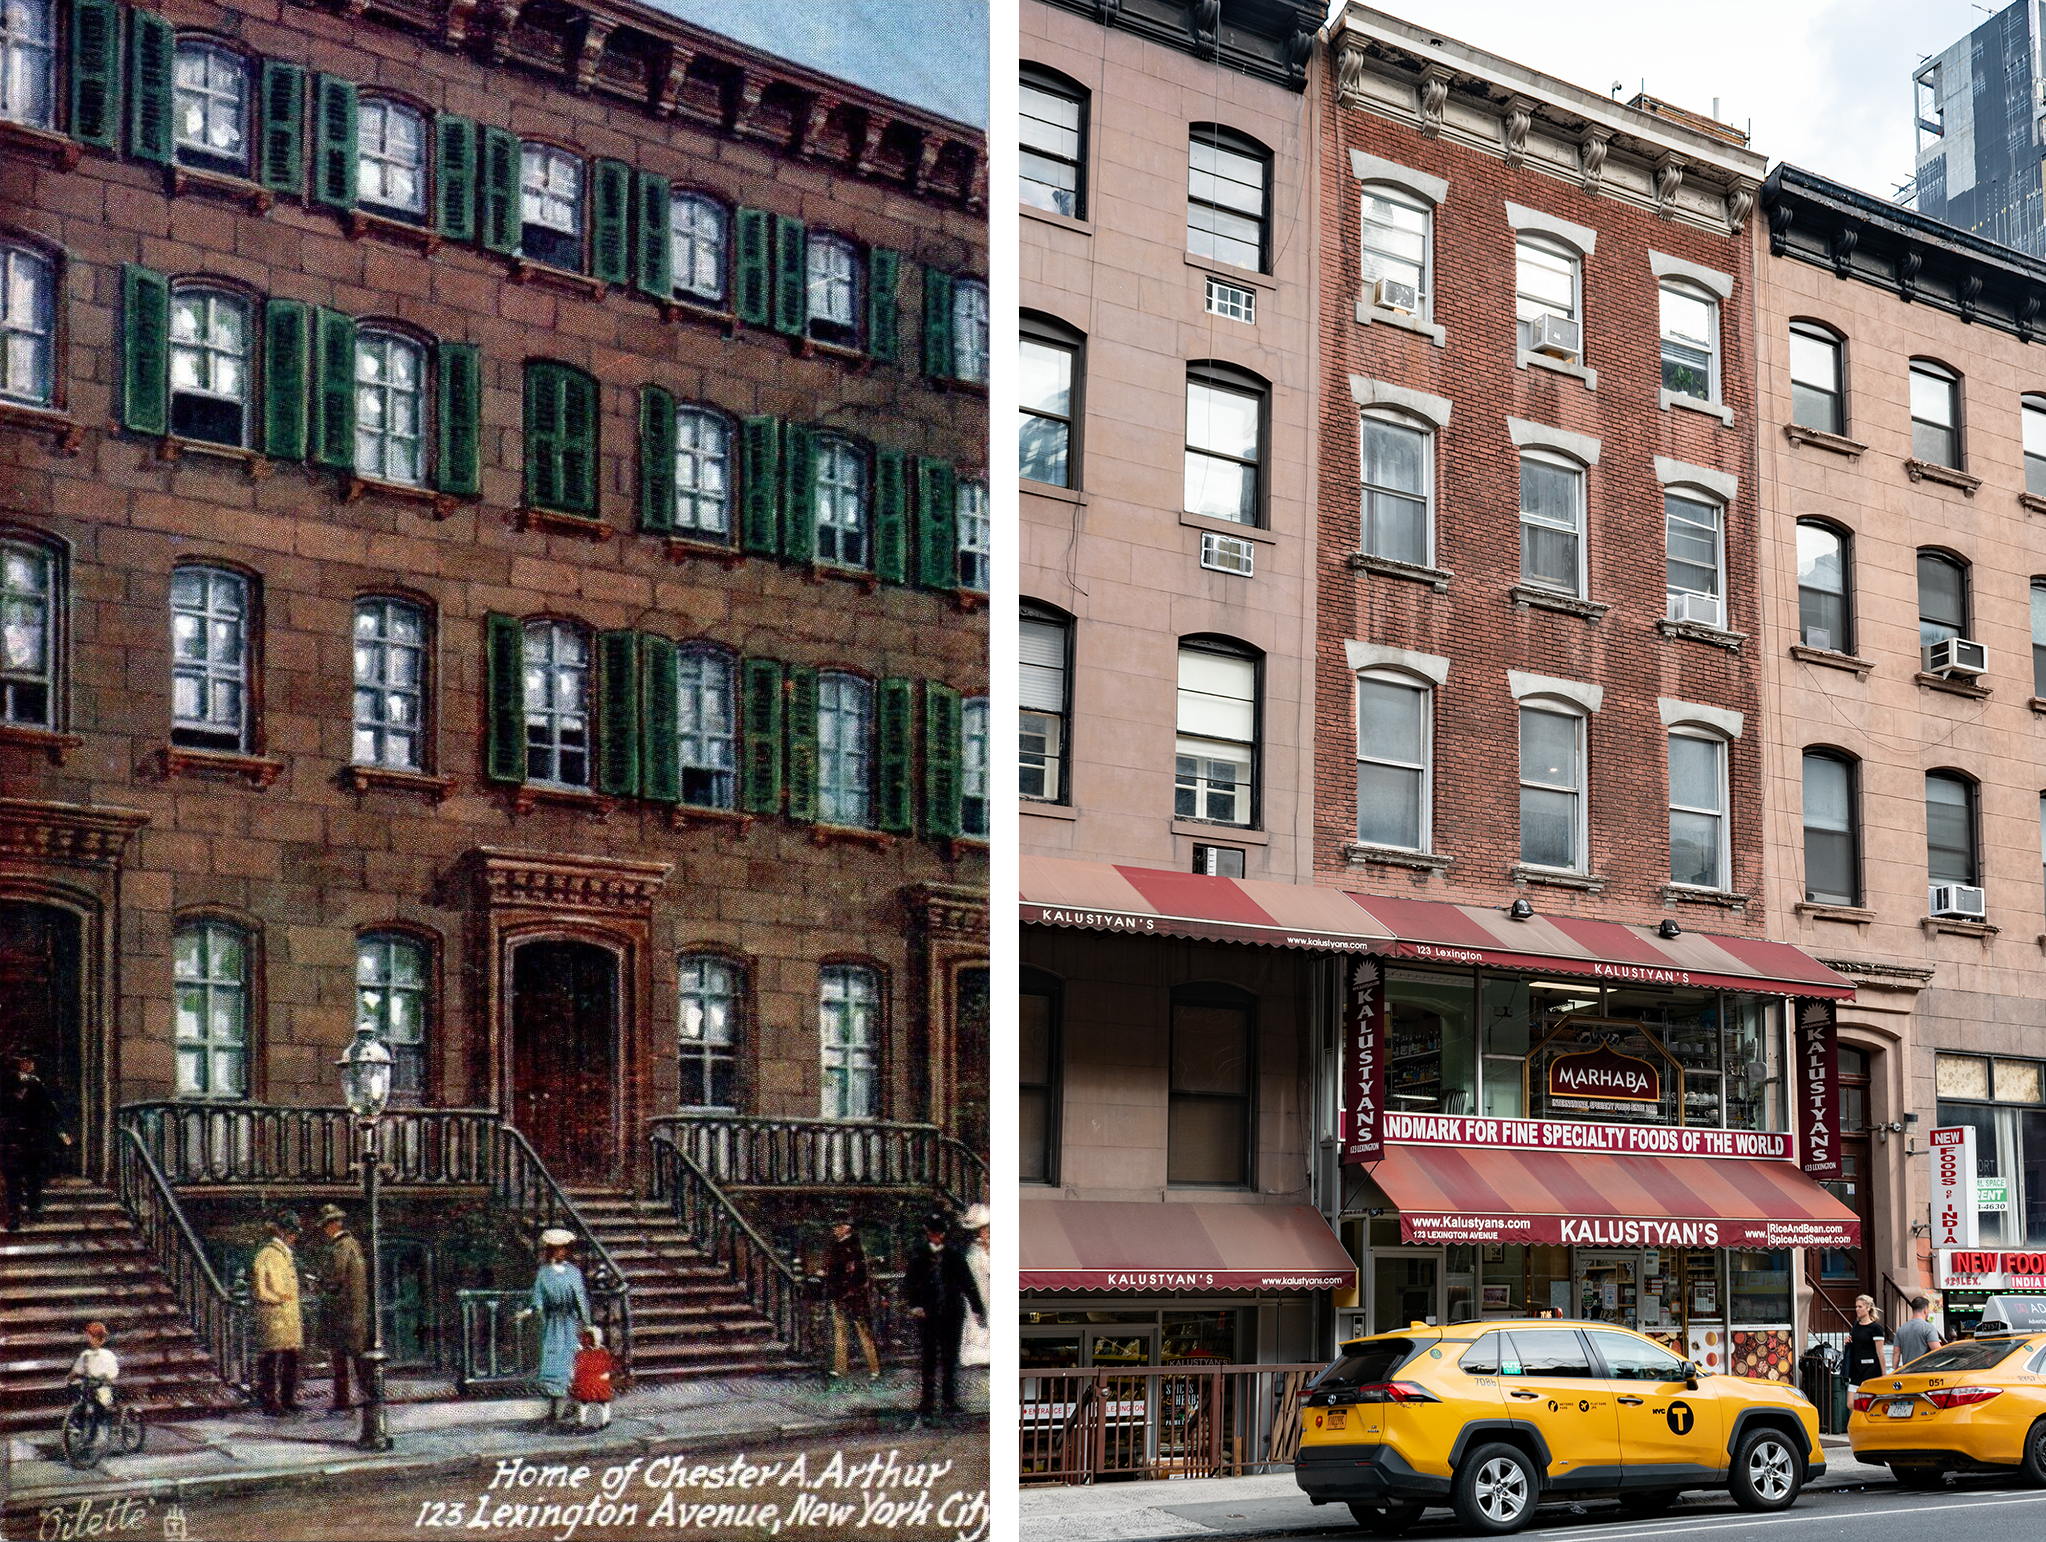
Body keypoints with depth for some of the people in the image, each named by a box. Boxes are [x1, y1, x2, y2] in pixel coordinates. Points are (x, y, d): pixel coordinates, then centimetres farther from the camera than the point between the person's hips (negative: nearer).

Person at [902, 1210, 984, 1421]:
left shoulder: (954, 1255, 6)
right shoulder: (918, 1255, 4)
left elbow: (968, 1283, 9)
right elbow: (908, 1282, 2)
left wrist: (978, 1309, 7)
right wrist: (914, 1305, -12)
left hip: (953, 1312, 1)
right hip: (928, 1314, -1)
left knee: (951, 1356, 4)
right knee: (930, 1357, 0)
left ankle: (951, 1400, 12)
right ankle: (928, 1402, 4)